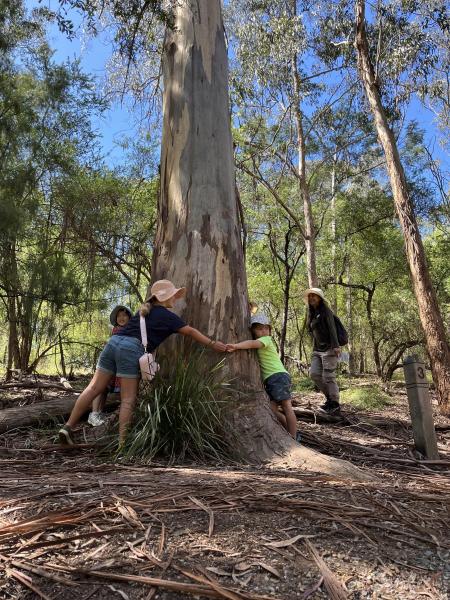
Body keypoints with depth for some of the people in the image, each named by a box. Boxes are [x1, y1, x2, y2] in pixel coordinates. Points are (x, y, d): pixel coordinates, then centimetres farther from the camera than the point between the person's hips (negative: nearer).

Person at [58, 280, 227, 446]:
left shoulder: (145, 310, 26)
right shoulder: (167, 316, 7)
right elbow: (191, 332, 10)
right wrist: (213, 344, 18)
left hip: (114, 341, 7)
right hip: (131, 349, -7)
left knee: (94, 388, 7)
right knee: (128, 399, -2)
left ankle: (68, 427, 7)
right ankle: (122, 443, -2)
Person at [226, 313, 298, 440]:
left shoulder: (266, 339, -5)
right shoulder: (264, 343, 23)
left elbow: (252, 343, -25)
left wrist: (235, 346, -39)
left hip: (278, 376, -8)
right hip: (270, 380, 8)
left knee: (286, 406, -6)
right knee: (272, 409, 1)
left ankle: (294, 437, -3)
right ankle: (291, 432, 12)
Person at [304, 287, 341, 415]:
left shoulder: (325, 311, -4)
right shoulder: (312, 314, 18)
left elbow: (332, 328, -15)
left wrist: (335, 346, -25)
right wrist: (314, 348, 16)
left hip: (328, 349, -7)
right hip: (317, 350, 7)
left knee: (328, 377, -7)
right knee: (314, 373, -4)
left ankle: (335, 405, 4)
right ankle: (329, 397, 12)